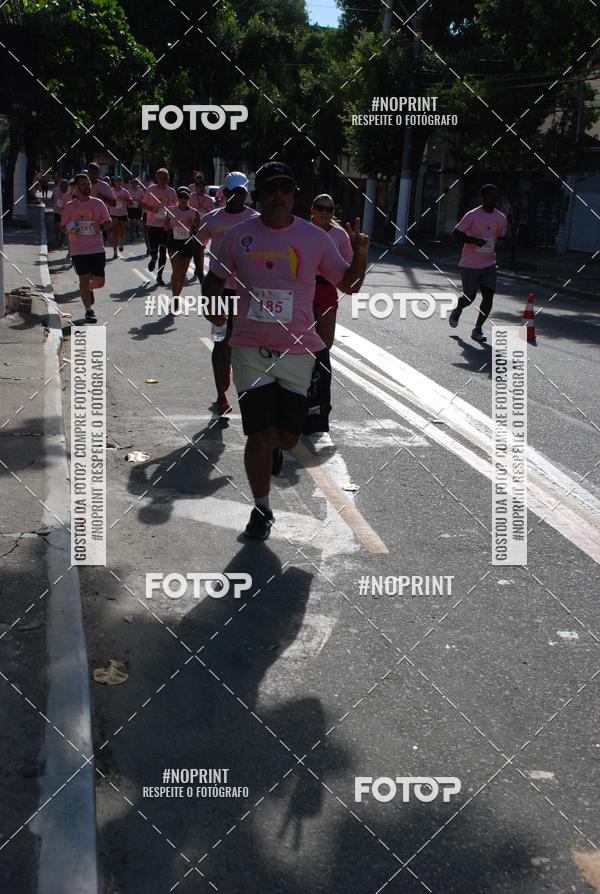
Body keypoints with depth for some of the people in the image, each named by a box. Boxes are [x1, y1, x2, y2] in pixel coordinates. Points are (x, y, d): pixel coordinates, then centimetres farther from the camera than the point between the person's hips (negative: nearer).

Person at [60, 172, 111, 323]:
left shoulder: (98, 203, 4)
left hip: (97, 248, 2)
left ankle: (90, 289, 41)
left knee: (99, 281, 5)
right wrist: (70, 231, -14)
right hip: (78, 250, -2)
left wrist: (101, 227, -12)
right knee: (84, 279, -7)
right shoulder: (70, 207, 1)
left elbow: (108, 222, 9)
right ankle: (89, 310, 4)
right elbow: (63, 226, 8)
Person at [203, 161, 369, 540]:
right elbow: (215, 277, 16)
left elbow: (348, 284, 6)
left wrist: (361, 256, -14)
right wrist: (212, 305, -4)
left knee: (287, 436, 6)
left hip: (298, 350, 1)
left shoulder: (315, 237, 0)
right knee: (259, 435, -3)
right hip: (250, 349, 0)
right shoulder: (239, 235, 1)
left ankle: (273, 447, 47)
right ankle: (262, 509, 18)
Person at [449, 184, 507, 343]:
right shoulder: (472, 215, -11)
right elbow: (456, 234, -11)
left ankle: (477, 329, 4)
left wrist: (497, 245, 2)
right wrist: (475, 241, -22)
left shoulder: (501, 218, 4)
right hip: (470, 264, -4)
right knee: (469, 297, 4)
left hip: (489, 264, 4)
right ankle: (457, 310, 39)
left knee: (488, 296, -7)